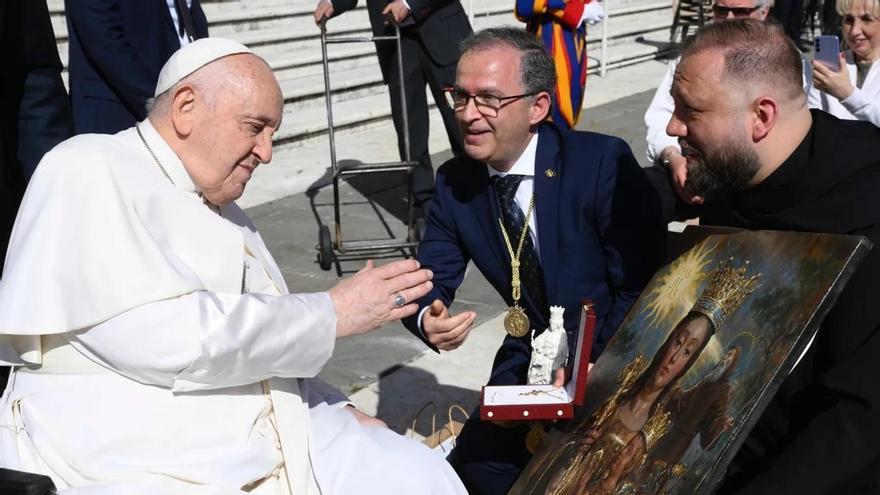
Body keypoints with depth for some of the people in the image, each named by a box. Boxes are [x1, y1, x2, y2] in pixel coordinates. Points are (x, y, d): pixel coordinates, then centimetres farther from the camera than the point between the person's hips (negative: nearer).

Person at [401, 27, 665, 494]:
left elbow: (642, 289, -17)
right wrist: (428, 320, -24)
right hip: (530, 358, 4)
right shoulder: (453, 182, -3)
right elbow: (426, 284, 0)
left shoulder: (603, 163, -19)